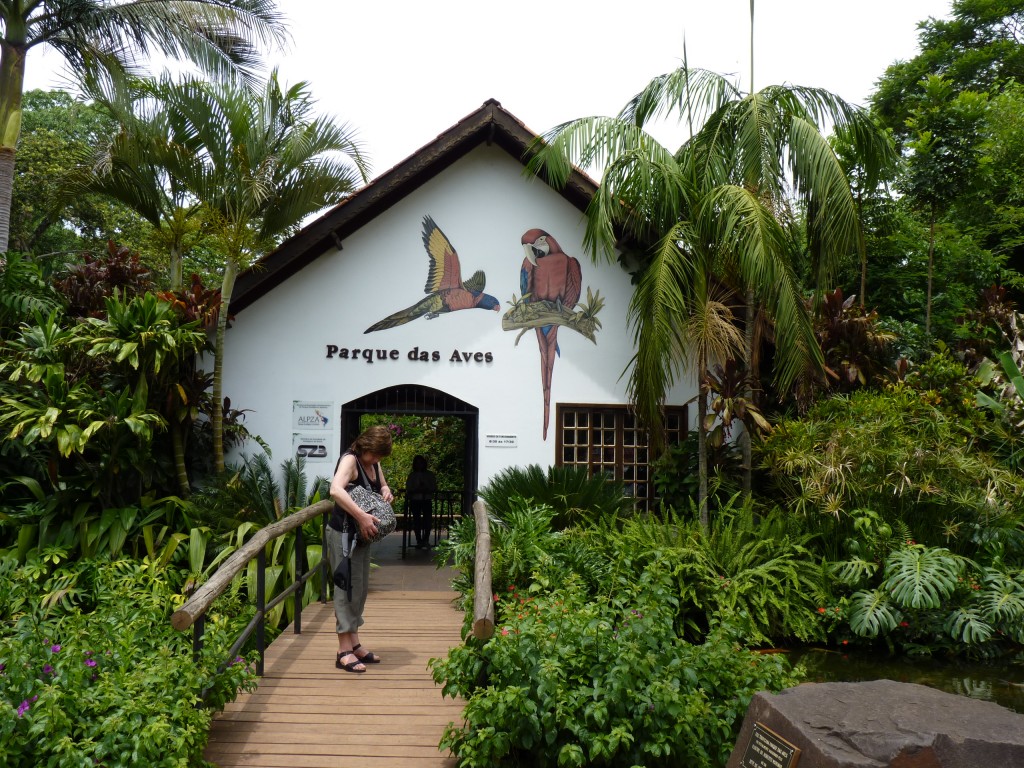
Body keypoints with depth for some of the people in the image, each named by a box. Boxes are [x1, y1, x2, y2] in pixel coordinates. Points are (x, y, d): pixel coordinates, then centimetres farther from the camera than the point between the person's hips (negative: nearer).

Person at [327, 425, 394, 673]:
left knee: (360, 588, 14)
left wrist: (387, 493, -1)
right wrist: (363, 517, -39)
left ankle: (354, 645, 25)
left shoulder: (374, 464, 7)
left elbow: (383, 486, 24)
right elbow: (336, 490, -35)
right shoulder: (350, 460, -18)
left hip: (362, 534, 9)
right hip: (343, 533, -9)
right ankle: (344, 652, 3)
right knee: (347, 588, -4)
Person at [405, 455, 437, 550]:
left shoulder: (429, 474, 7)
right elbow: (408, 489, 4)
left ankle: (426, 541, -9)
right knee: (416, 520, 0)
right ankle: (419, 541, 5)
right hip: (415, 501, 1)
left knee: (427, 520, -10)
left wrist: (426, 489, -11)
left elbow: (434, 487, 4)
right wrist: (418, 490, -11)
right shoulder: (412, 475, 9)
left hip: (427, 500, -1)